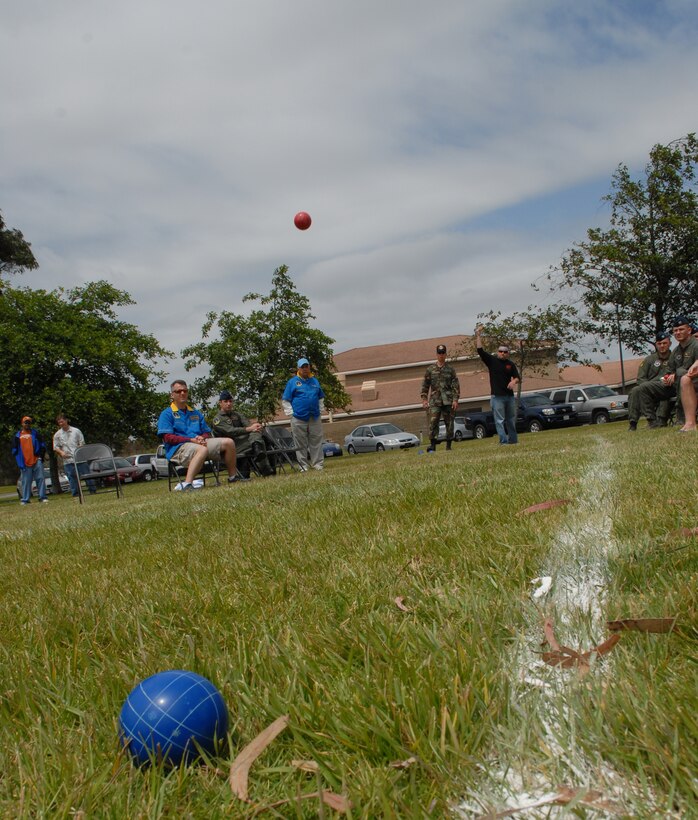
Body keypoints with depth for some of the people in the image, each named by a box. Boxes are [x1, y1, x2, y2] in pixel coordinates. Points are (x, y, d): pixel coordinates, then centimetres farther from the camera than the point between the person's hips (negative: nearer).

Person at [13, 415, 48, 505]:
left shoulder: (35, 433, 10)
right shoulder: (18, 435, 11)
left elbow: (42, 445, 11)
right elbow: (15, 449, 13)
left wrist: (41, 456, 1)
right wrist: (19, 461, 4)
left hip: (37, 461, 0)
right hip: (25, 463, 0)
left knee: (40, 479, -3)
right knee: (26, 481, 2)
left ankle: (42, 497, 1)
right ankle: (25, 499, 7)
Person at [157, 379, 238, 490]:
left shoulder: (196, 413, 25)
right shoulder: (167, 414, 6)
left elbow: (207, 433, 21)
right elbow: (168, 437, -6)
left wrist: (202, 438, -5)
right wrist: (191, 440, -15)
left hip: (199, 443, 6)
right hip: (178, 448, -6)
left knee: (228, 442, -10)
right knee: (203, 449, -39)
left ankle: (232, 477, -1)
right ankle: (187, 484, -49)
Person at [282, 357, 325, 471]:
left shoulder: (315, 381, 14)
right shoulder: (292, 382, 2)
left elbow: (321, 398, 23)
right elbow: (285, 400, 2)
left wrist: (320, 410, 13)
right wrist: (291, 413, -4)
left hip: (315, 418, 3)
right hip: (298, 419, -3)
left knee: (316, 442, 2)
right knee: (301, 445, 0)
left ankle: (318, 464, 6)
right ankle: (303, 466, 5)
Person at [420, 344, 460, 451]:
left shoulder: (450, 369, 5)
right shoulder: (430, 369, 8)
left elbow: (456, 385, 1)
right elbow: (425, 385, 9)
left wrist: (455, 399, -7)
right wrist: (424, 399, 2)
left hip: (448, 401, 0)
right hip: (435, 401, 0)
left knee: (449, 423, 4)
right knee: (433, 422, -11)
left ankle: (448, 445, 12)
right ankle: (432, 445, -10)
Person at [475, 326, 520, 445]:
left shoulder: (510, 364, 8)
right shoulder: (491, 360, 0)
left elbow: (517, 377, 3)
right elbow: (480, 350, -9)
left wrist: (514, 381, -20)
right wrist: (478, 336, -16)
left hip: (510, 396, 4)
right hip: (497, 397, -3)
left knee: (511, 420, 11)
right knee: (499, 421, -5)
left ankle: (513, 440, 19)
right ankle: (503, 441, -5)